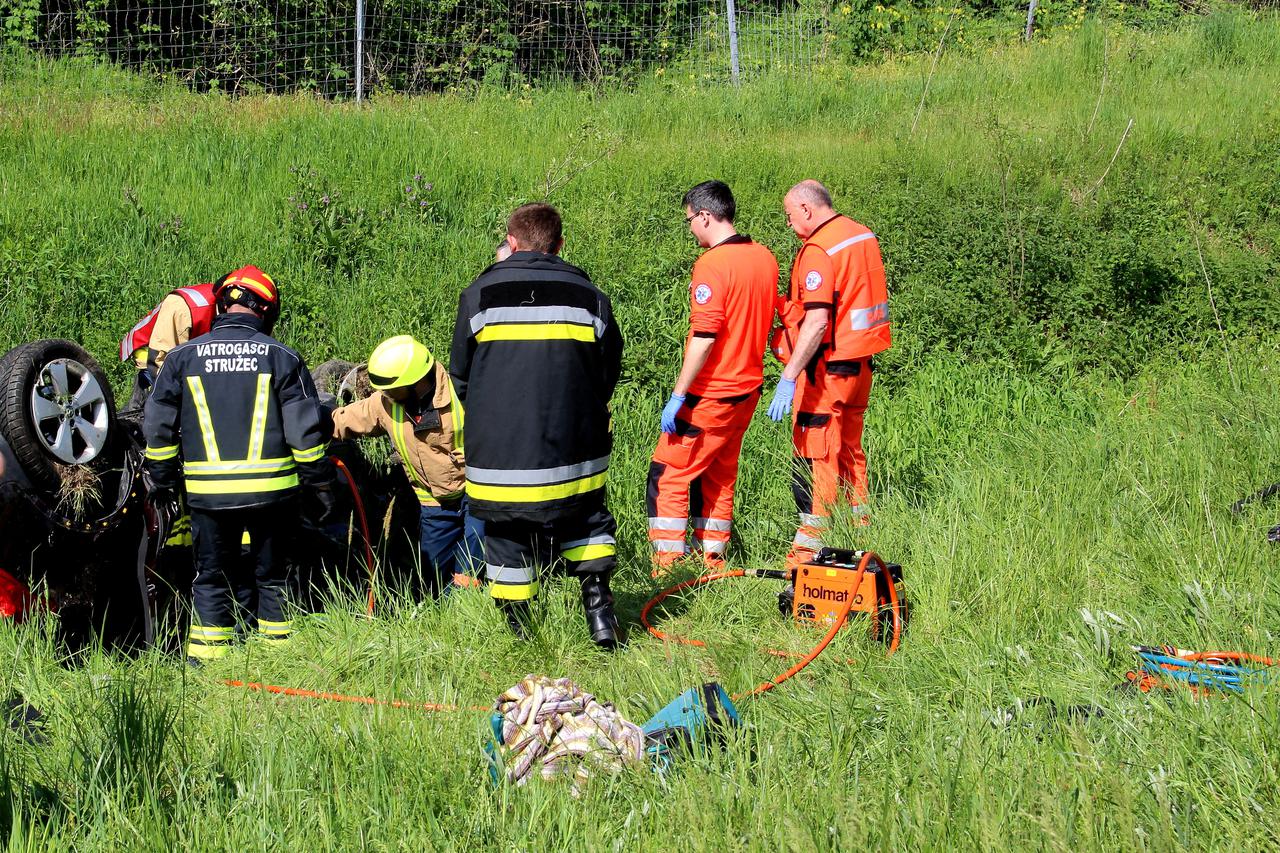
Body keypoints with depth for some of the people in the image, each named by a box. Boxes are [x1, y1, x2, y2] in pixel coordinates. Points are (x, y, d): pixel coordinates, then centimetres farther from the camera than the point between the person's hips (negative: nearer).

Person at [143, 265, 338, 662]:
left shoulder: (182, 356, 4)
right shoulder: (282, 357, 0)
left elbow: (158, 426, 6)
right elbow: (305, 430, -2)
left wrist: (161, 480, 18)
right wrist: (320, 485, 6)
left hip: (207, 492, 1)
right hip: (272, 490, -1)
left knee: (212, 580, 10)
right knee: (273, 577, 13)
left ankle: (206, 663, 9)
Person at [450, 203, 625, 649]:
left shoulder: (479, 295, -1)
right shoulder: (590, 297, 2)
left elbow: (460, 377, 8)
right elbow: (609, 374, 10)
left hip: (499, 454, -1)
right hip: (573, 454, 1)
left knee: (507, 534, 10)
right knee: (586, 522, 20)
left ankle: (516, 630, 15)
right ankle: (597, 601, 6)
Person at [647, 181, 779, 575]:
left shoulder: (712, 265, -19)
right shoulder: (764, 257, 6)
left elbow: (704, 338, -23)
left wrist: (677, 397, -20)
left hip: (711, 394, -8)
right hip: (748, 387, 8)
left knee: (667, 476, -1)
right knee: (718, 477, 18)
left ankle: (668, 569, -4)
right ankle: (713, 562, 22)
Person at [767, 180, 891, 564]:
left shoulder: (818, 251, -20)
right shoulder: (863, 234, 9)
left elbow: (817, 321, -28)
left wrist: (789, 377, -29)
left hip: (827, 369, -9)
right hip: (860, 363, 9)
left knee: (814, 458, -4)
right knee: (849, 451, 19)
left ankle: (809, 548, -2)